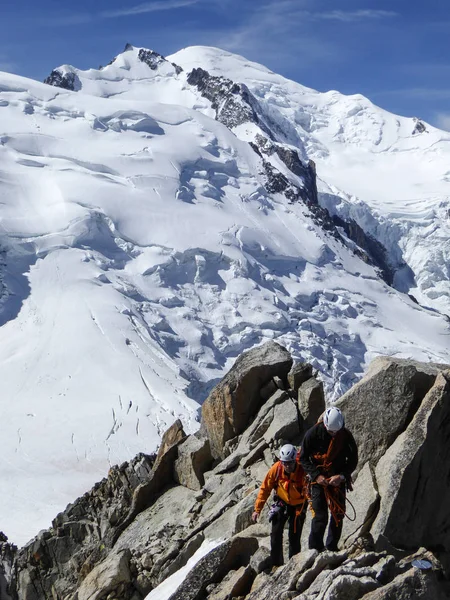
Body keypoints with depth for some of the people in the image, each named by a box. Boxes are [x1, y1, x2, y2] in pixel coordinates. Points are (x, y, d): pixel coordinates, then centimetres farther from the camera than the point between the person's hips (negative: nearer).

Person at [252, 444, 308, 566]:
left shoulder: (303, 471, -32)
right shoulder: (276, 469, -23)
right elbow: (265, 489, -12)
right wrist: (257, 509, -10)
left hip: (299, 505, -2)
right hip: (282, 503, 2)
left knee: (294, 536, -2)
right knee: (276, 534, -7)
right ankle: (276, 564, 4)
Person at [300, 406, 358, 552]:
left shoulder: (346, 436, -10)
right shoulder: (313, 433, -14)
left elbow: (353, 460, -1)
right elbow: (303, 458, -6)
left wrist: (342, 476, -17)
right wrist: (316, 475, -18)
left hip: (338, 479, 3)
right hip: (318, 479, -3)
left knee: (338, 514, 5)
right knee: (320, 516, -10)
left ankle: (332, 548, 19)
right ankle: (315, 549, 0)